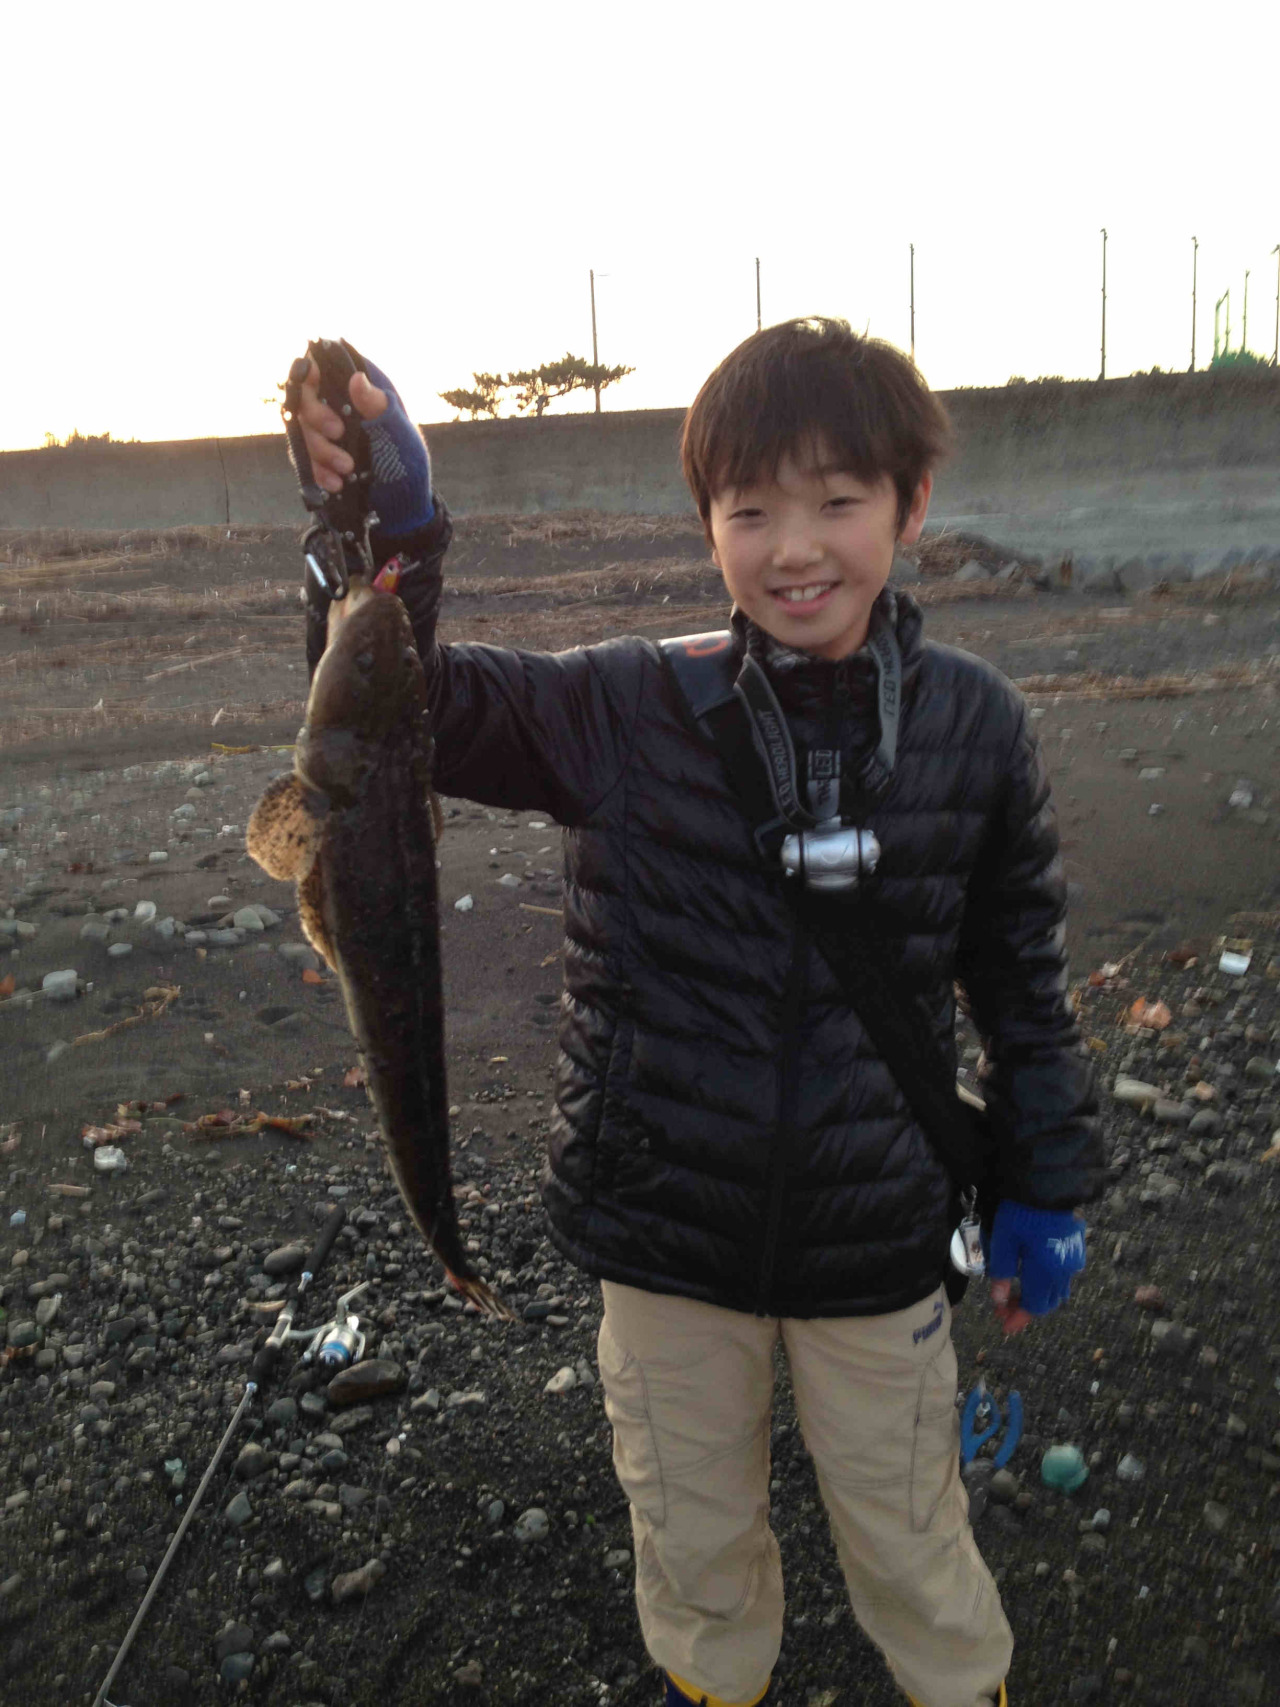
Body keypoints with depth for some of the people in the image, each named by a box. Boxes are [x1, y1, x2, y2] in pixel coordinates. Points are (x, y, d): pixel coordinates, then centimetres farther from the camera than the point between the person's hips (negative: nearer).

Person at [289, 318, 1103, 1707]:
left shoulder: (974, 728, -10)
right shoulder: (627, 709, -13)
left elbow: (1022, 979, 0)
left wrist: (1045, 1190, 5)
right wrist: (386, 538, -29)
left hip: (875, 1238, 0)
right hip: (664, 1229, 1)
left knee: (909, 1542, 24)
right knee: (691, 1536, 25)